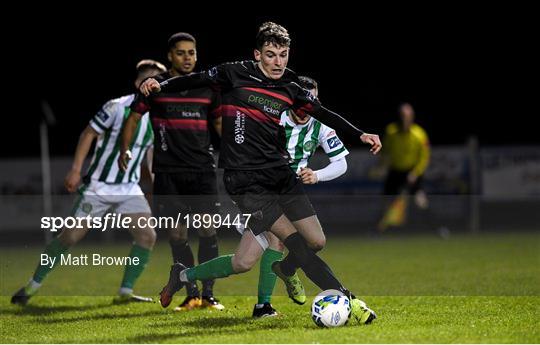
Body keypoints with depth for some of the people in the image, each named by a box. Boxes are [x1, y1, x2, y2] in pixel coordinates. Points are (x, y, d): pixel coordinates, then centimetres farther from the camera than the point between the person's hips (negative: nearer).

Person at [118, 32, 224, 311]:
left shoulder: (207, 86, 9)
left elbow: (219, 122, 18)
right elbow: (134, 118, 8)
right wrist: (124, 150, -6)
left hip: (202, 169, 1)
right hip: (167, 171, -1)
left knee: (207, 229, -7)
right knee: (177, 232, -2)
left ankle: (208, 294, 0)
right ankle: (191, 295, 6)